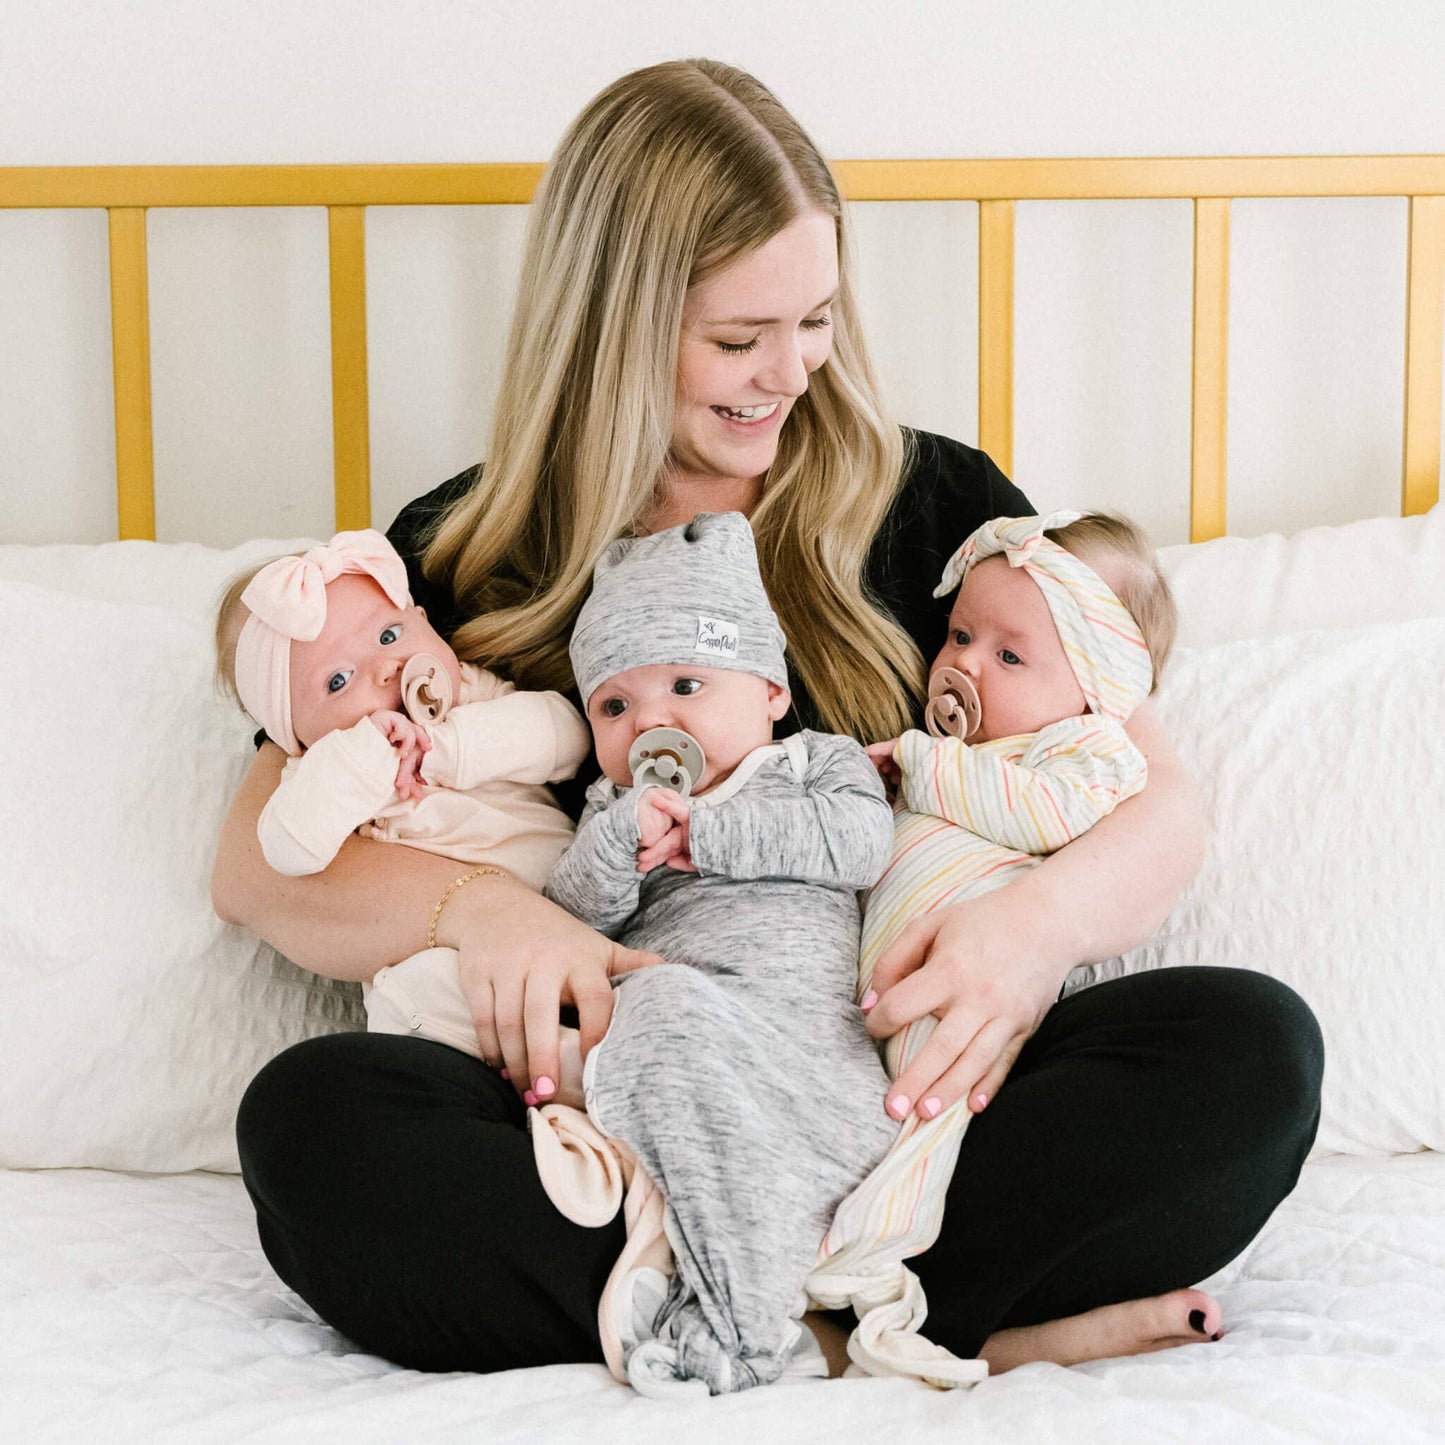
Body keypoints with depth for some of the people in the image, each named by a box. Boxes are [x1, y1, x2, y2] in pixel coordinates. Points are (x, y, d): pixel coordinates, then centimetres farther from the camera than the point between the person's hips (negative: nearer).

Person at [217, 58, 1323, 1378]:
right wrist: (472, 904, -18)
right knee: (308, 1120, -30)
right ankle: (958, 1328, -28)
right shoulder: (466, 563, 9)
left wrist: (1040, 921, -17)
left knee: (1251, 1045, -23)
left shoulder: (936, 505, 11)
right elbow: (256, 860, 3)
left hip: (896, 1096, 1)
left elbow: (1163, 806, 7)